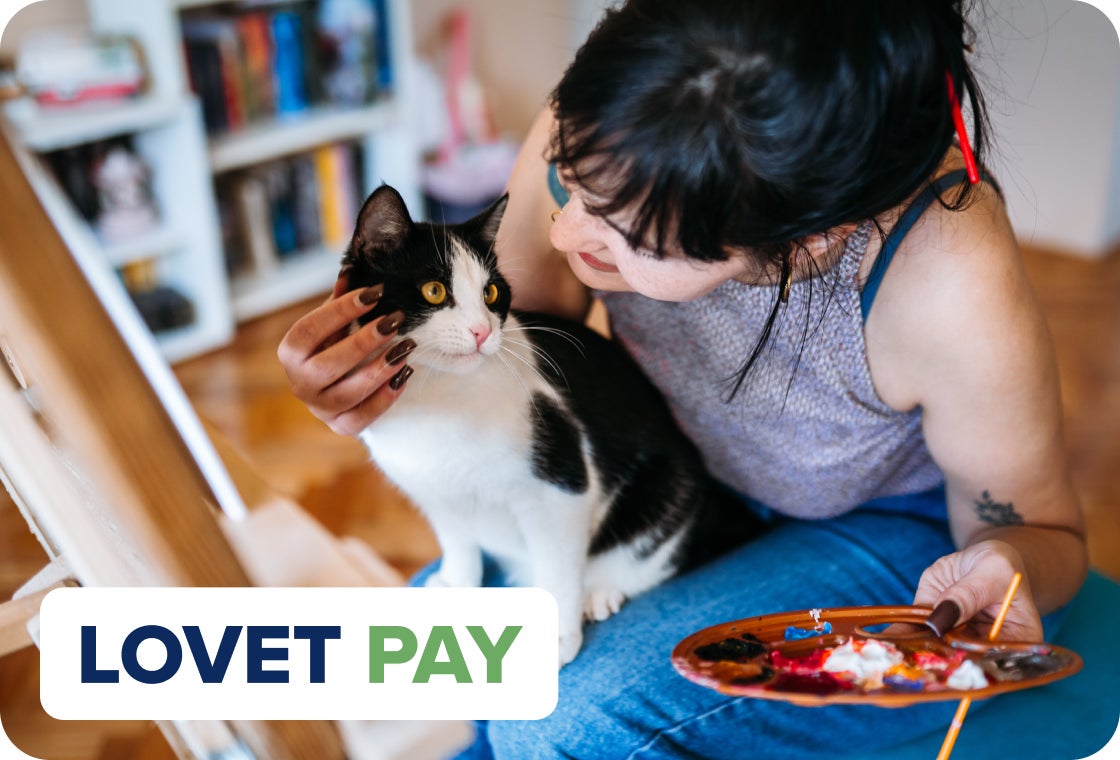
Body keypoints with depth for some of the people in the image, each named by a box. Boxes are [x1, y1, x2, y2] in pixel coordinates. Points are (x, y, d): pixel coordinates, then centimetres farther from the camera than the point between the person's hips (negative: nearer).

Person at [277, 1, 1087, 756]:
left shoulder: (953, 290, -37)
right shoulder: (594, 141, -27)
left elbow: (1047, 532, -15)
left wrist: (1004, 564, -39)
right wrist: (378, 353, -28)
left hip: (898, 536, -4)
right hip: (688, 494, 5)